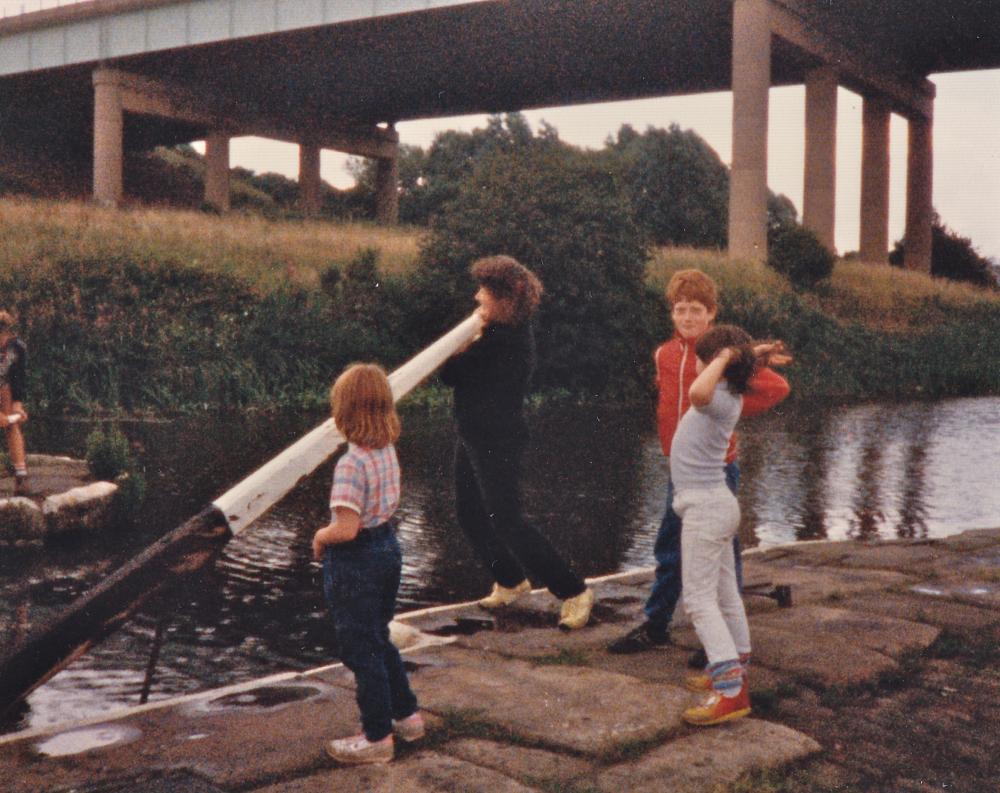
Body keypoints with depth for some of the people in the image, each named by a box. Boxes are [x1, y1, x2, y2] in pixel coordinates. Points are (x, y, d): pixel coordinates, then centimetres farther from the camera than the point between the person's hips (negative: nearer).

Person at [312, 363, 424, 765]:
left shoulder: (351, 464, -25)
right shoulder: (388, 450, 1)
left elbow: (346, 529, -29)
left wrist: (319, 537, -9)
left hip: (355, 562, -8)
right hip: (388, 547, 8)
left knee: (361, 649, 6)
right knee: (379, 639, 24)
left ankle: (377, 738, 17)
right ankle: (407, 715, 34)